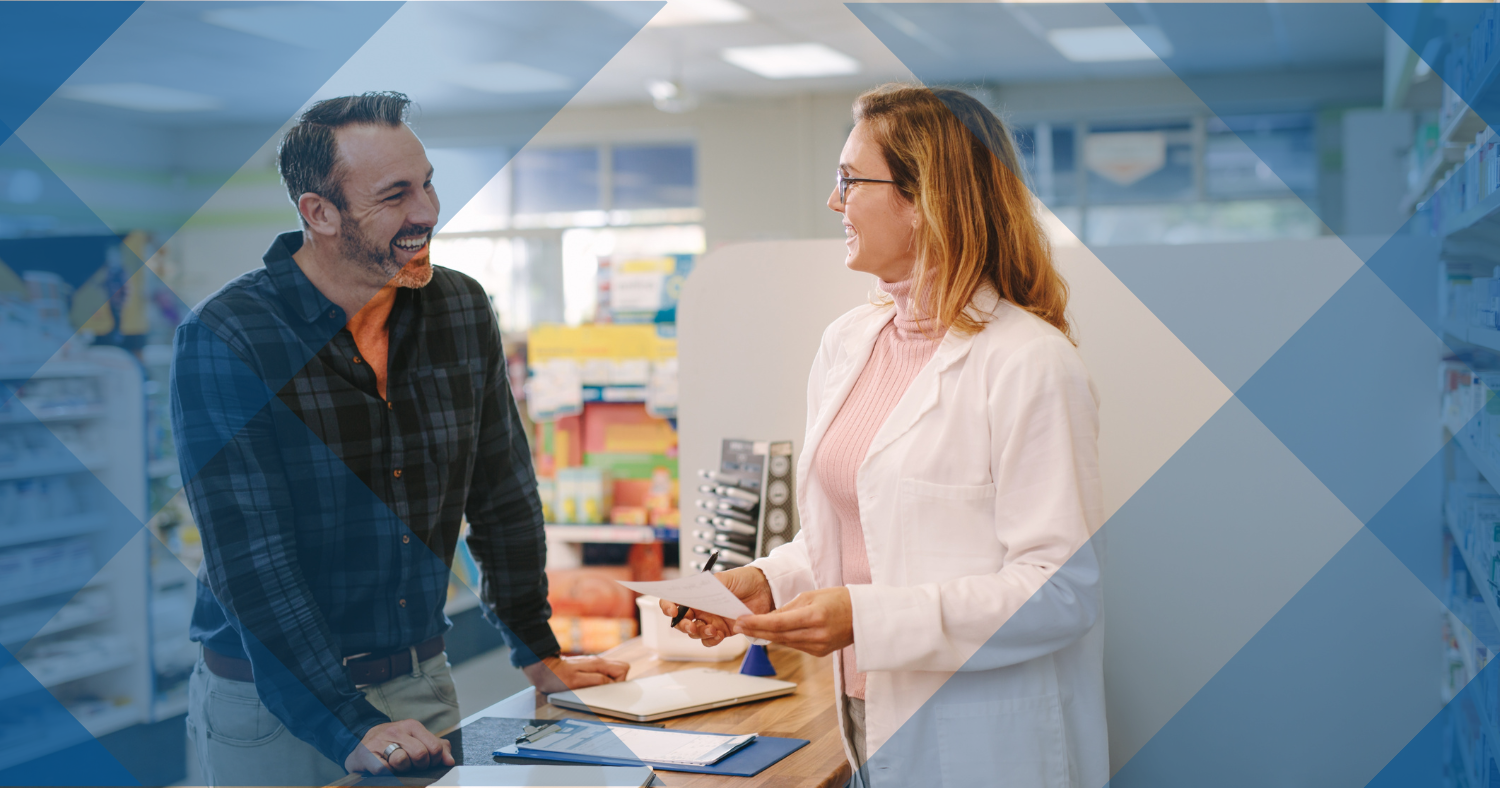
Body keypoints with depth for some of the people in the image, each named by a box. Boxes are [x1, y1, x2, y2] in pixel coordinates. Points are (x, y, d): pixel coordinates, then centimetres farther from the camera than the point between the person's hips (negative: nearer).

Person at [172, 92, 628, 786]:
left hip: (422, 683, 4)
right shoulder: (223, 340, -17)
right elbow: (248, 558, -22)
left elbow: (503, 496, 8)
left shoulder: (462, 311, -1)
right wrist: (351, 728, -28)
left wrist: (539, 656, 8)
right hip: (273, 701, -4)